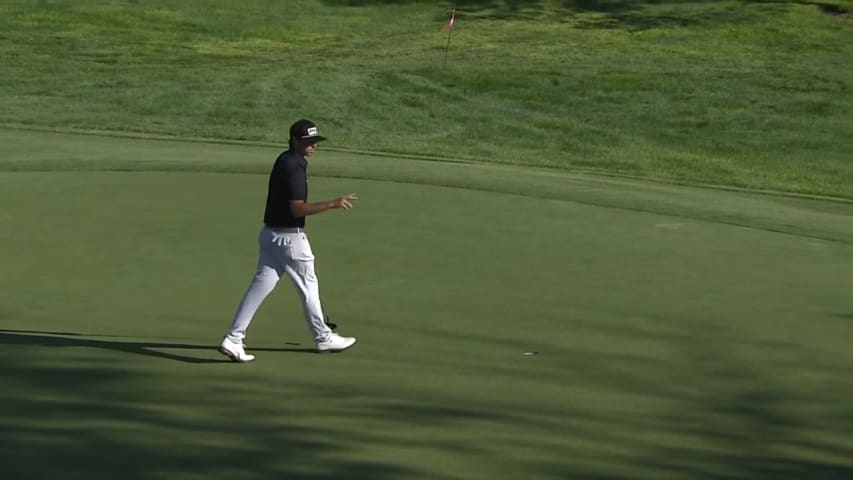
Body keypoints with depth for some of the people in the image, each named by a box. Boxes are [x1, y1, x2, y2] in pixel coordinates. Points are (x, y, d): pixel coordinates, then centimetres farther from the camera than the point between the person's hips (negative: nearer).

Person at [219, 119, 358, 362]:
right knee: (308, 286, 8)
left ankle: (233, 339, -3)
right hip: (289, 236, -9)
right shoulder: (294, 166, -19)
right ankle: (323, 338, 23)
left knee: (260, 285, 3)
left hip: (270, 233, 9)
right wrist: (333, 204, -22)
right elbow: (298, 209, -24)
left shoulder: (285, 160, 11)